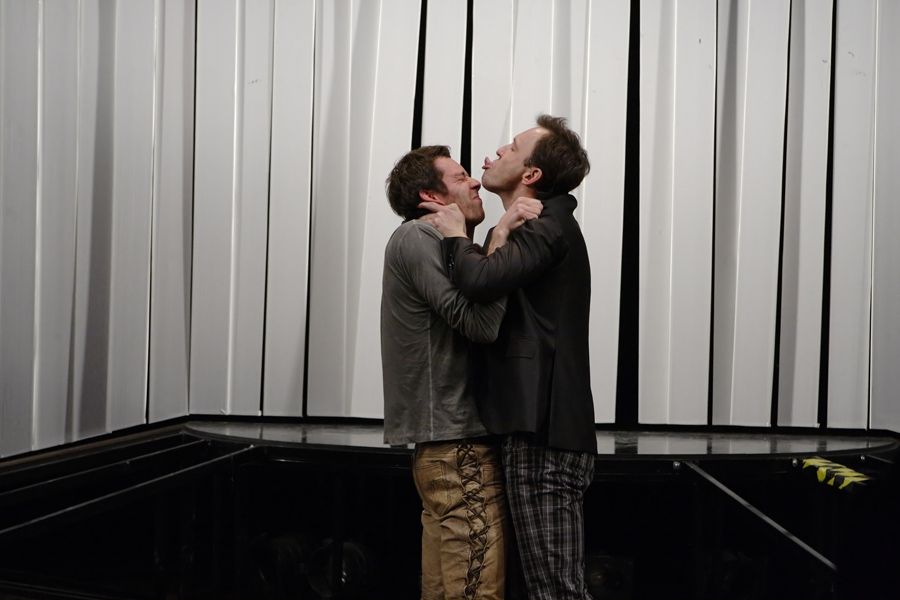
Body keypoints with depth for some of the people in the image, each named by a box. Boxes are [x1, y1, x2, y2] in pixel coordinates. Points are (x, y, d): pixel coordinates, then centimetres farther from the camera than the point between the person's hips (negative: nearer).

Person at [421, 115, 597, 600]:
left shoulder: (547, 228, -10)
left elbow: (480, 281, -28)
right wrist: (499, 239, 8)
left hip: (544, 432, -10)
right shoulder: (541, 228, 22)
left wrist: (455, 233, -9)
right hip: (539, 425, 10)